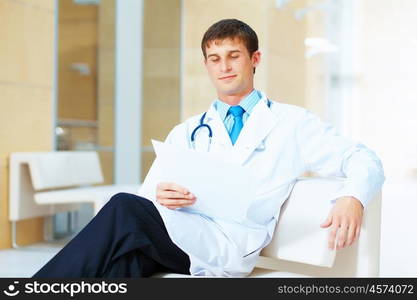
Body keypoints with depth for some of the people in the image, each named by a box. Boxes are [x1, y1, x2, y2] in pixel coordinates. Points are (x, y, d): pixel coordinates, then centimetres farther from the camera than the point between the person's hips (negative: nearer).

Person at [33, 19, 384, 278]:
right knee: (127, 257, -34)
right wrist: (160, 194, -11)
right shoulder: (187, 132, 26)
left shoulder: (292, 123, 17)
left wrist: (352, 199, -14)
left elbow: (365, 161, 10)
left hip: (233, 242, -3)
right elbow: (147, 192, 16)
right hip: (175, 230, 4)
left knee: (125, 208, -29)